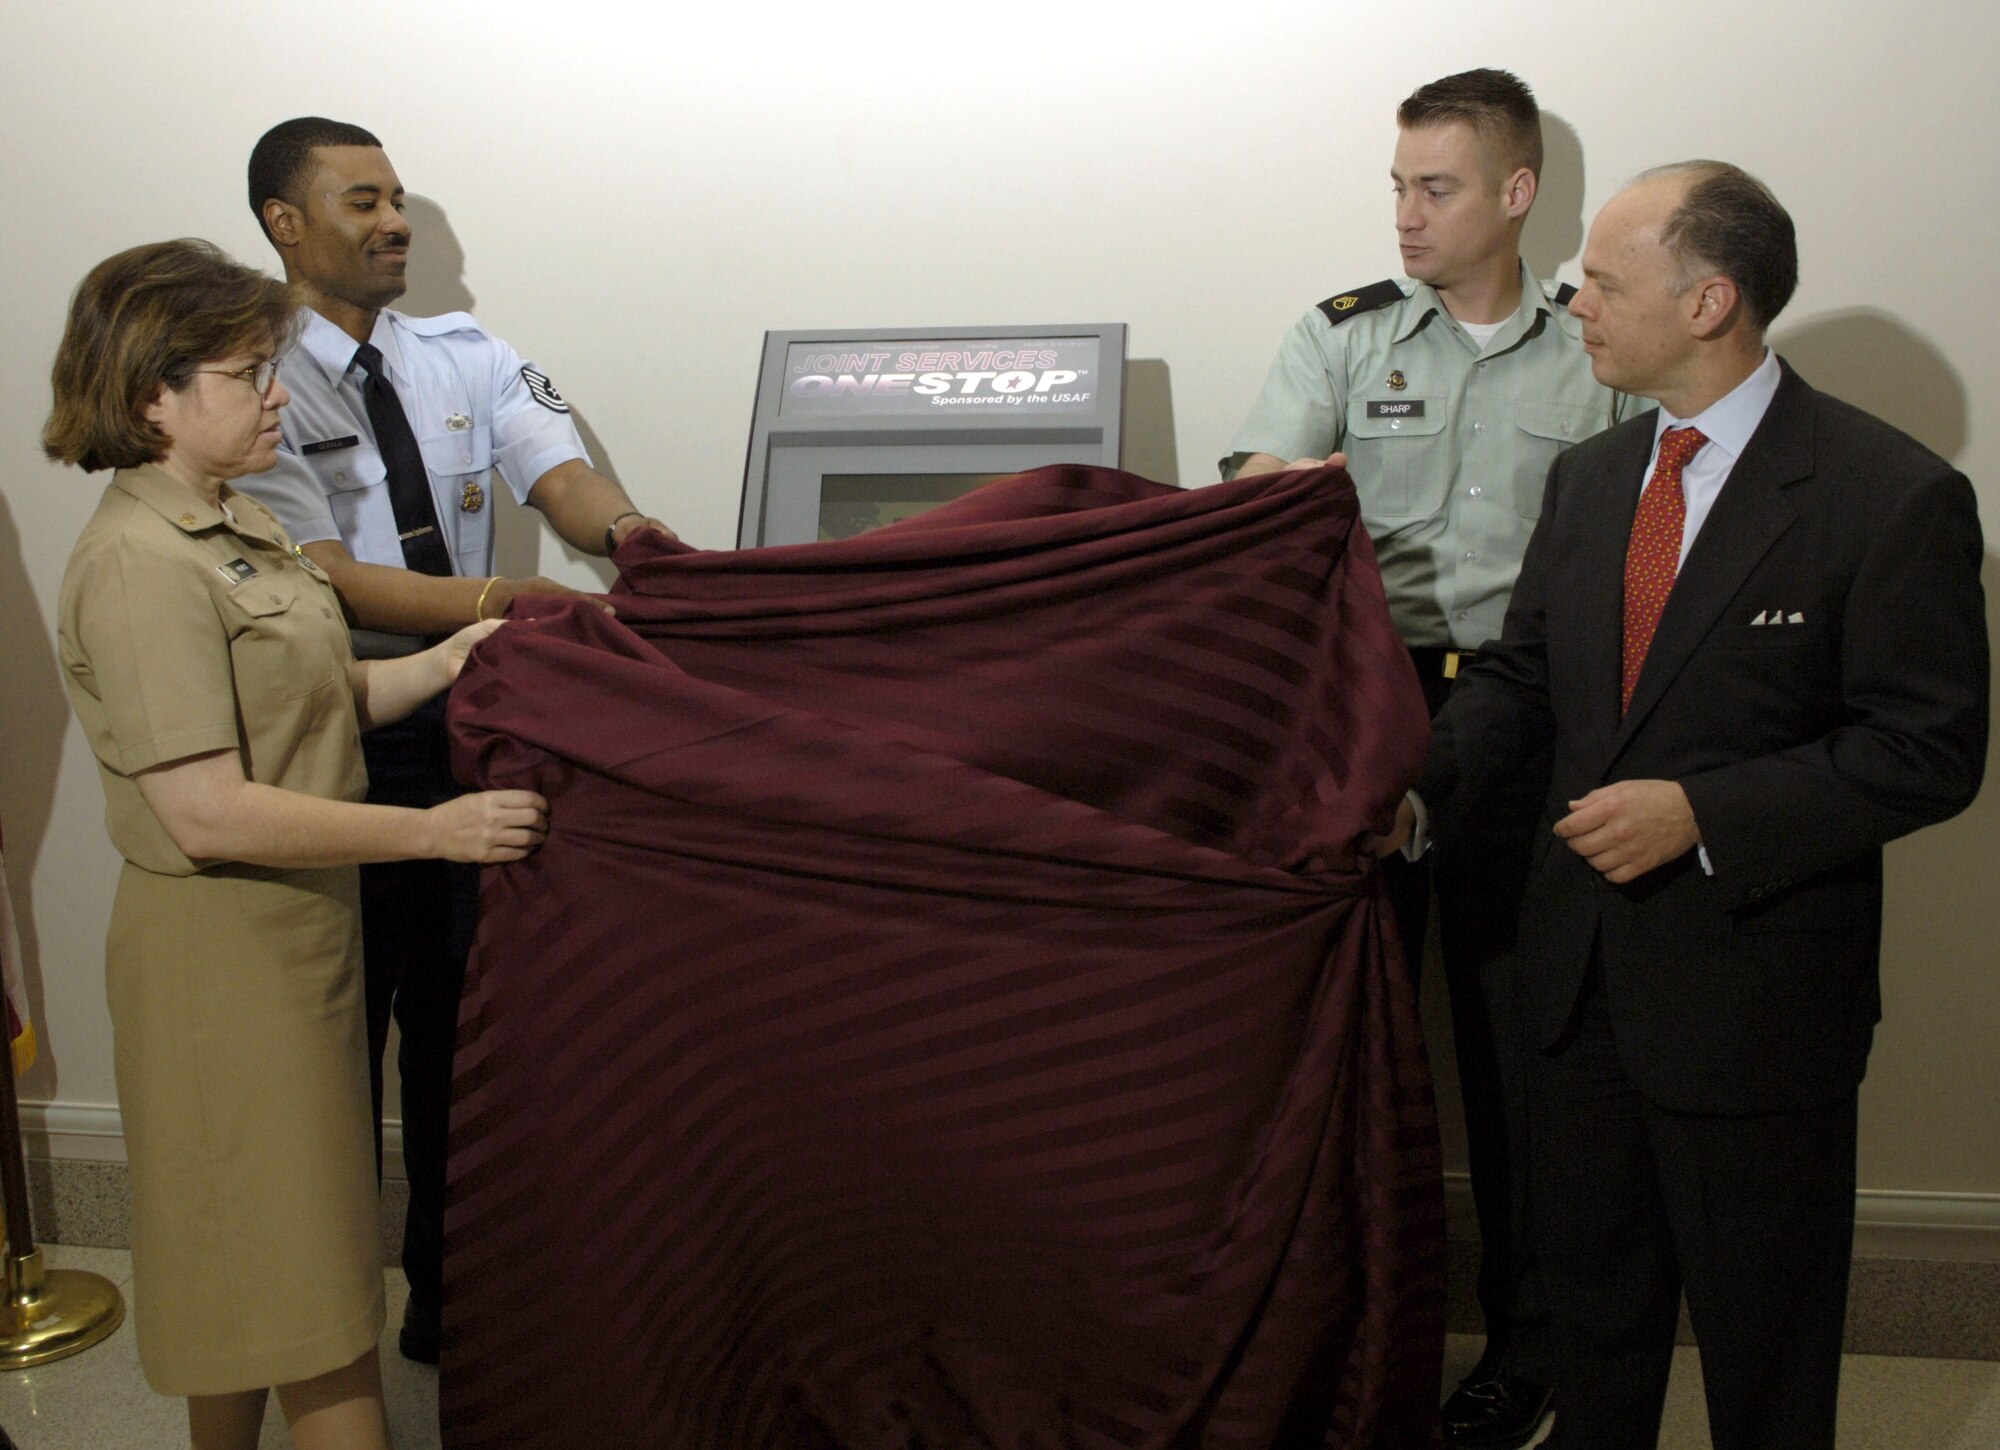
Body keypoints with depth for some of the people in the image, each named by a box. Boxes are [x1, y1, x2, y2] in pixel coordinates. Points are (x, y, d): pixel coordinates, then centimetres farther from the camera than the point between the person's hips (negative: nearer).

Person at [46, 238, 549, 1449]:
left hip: (300, 922, 9)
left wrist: (448, 661, -3)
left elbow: (314, 703, 12)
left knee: (252, 1254, 20)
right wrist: (434, 831, -22)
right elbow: (211, 813, -25)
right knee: (304, 1269, 1)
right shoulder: (139, 564, -21)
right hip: (223, 941, -9)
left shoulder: (240, 524, 9)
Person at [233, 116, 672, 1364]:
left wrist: (617, 527, -34)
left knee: (460, 1020, 15)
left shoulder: (465, 357, 4)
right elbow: (325, 577, -21)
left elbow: (559, 470, -11)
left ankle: (450, 1295, 33)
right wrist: (491, 600, -36)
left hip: (467, 728, 5)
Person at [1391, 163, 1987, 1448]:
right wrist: (1421, 790, -6)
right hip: (1585, 963, 6)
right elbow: (1521, 675, 10)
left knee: (1764, 1342, 14)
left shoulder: (1892, 495, -15)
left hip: (1756, 992, -6)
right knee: (1594, 1291, 23)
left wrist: (1703, 812, -23)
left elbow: (1929, 750, -15)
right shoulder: (1588, 477, 6)